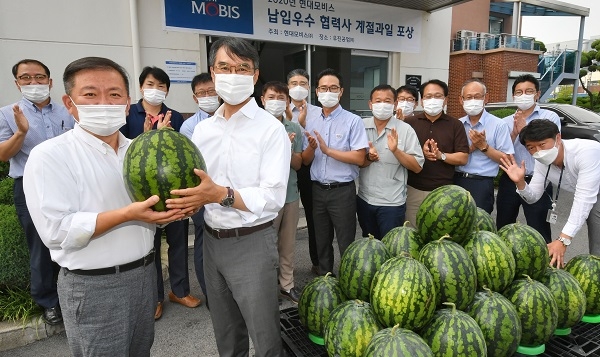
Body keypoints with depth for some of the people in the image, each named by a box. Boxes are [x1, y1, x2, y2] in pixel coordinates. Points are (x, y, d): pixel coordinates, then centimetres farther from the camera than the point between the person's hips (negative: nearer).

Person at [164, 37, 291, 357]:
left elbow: (273, 198, -19)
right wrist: (188, 201, -13)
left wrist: (221, 194, -30)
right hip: (212, 241, 6)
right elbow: (195, 183, 9)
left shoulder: (270, 129, -12)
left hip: (251, 243, -5)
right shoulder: (202, 128, 6)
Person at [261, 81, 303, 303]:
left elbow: (297, 164, 3)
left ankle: (287, 285, 31)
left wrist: (287, 148, -15)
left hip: (291, 194, 4)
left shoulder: (295, 129, 3)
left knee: (288, 244, 16)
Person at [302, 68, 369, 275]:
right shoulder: (312, 124, 9)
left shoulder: (353, 121, -6)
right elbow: (305, 161, 8)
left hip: (342, 190, -5)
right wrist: (312, 147, -13)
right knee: (322, 242, 17)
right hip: (318, 190, 5)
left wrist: (328, 150, -17)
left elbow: (360, 158, -14)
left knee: (346, 243, 5)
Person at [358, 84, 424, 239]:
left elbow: (417, 167, -10)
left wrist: (396, 151, -23)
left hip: (392, 203, -3)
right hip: (364, 199, 4)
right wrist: (368, 158, -18)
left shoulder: (405, 129, -8)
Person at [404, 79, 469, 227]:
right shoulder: (409, 122, 5)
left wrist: (441, 155, -15)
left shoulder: (455, 125, 6)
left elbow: (463, 158, 1)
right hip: (413, 189, 0)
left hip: (444, 191, 0)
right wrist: (420, 153, -16)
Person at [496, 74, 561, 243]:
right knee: (503, 229, 15)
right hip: (509, 182, 4)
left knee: (539, 233, 4)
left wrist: (524, 129, -11)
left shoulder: (550, 117, -2)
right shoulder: (506, 122, 9)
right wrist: (514, 132, -10)